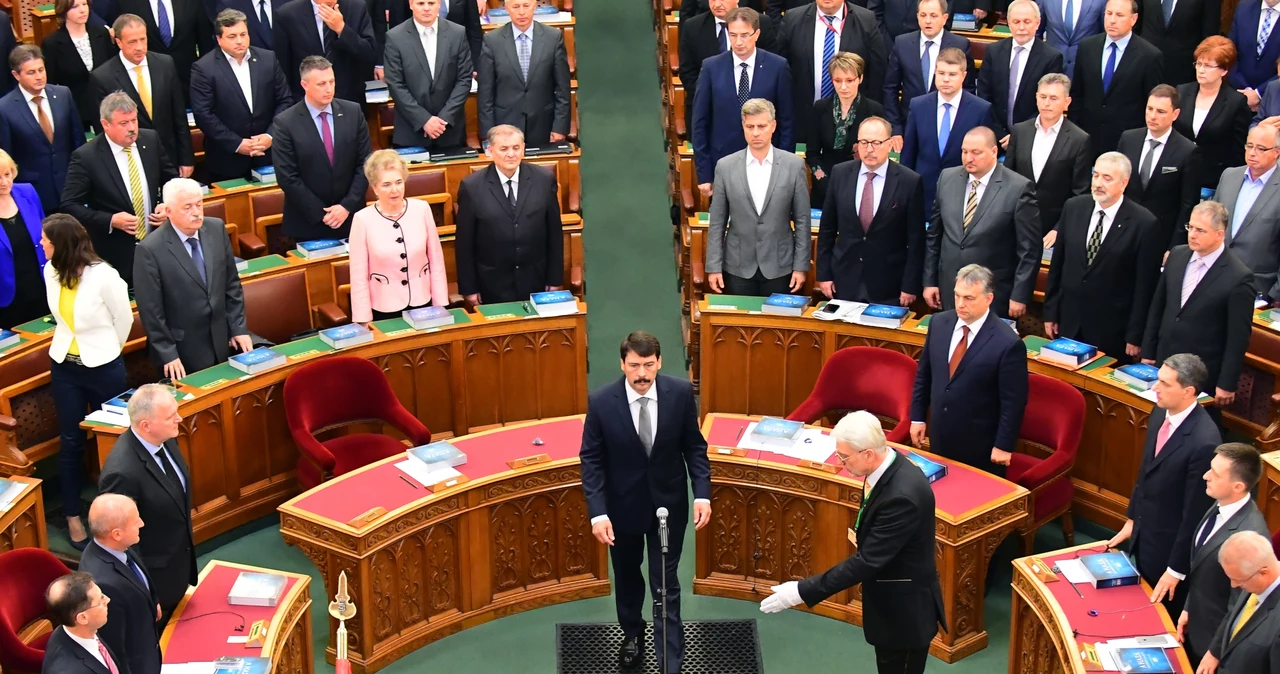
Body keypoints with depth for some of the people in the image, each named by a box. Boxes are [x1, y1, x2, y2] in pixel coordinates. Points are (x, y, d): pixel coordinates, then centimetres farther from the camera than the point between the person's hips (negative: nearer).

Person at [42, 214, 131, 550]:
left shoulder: (103, 276, -22)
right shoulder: (51, 272, -7)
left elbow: (124, 319, -7)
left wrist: (107, 350, 6)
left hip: (103, 368, -4)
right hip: (65, 366, 4)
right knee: (70, 442, 10)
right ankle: (72, 517, 21)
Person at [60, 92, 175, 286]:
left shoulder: (151, 140, -1)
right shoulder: (85, 157, -14)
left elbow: (172, 180, 12)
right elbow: (70, 206, -12)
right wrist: (110, 220, -22)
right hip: (114, 254, -4)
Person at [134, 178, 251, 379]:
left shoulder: (217, 229, -2)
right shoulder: (150, 249, -17)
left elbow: (232, 283, 6)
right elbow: (151, 310, -14)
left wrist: (238, 327, 3)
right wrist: (167, 354, -13)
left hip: (221, 344, 5)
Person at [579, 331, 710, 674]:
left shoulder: (680, 392, -16)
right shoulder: (601, 401, -20)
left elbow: (694, 446, -5)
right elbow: (591, 459, -13)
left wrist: (702, 493, -14)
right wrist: (598, 512, -19)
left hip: (668, 502, -1)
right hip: (623, 503, 1)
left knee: (666, 582, 5)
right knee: (626, 575, 22)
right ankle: (632, 634, 48)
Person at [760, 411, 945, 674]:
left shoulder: (903, 495, -34)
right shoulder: (887, 466, -6)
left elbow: (868, 560, -32)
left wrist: (803, 591, -30)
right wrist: (861, 534, -2)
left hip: (905, 607, -9)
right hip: (888, 600, 9)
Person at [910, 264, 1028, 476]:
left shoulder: (1008, 343, -21)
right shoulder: (939, 323, -3)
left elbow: (1013, 402, -15)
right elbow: (923, 374, 9)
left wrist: (1004, 446, -12)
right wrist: (918, 417, 9)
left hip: (980, 446, -5)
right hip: (939, 438, 5)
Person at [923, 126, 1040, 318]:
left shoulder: (1019, 188, -11)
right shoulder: (947, 178, 4)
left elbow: (1029, 249, -8)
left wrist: (1020, 296, -9)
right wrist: (929, 281, 9)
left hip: (994, 296, -4)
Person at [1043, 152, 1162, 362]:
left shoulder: (1145, 224, -12)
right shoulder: (1073, 207, 2)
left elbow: (1145, 286, -9)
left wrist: (1135, 336, -7)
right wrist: (1050, 312, 8)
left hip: (1112, 331, -4)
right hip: (1069, 322, 4)